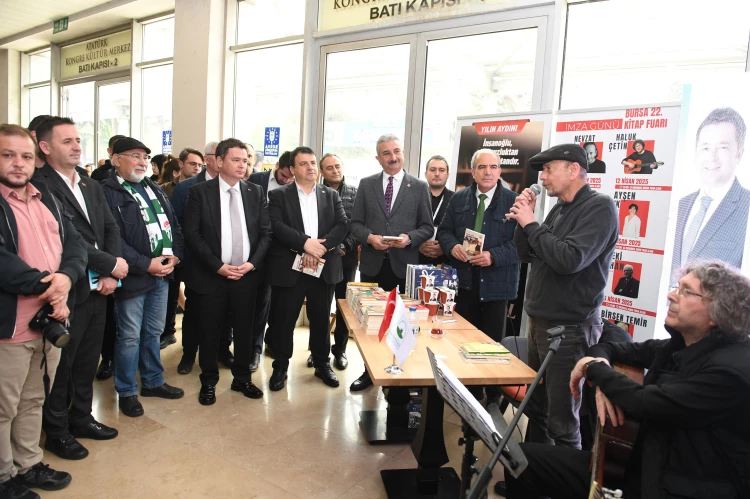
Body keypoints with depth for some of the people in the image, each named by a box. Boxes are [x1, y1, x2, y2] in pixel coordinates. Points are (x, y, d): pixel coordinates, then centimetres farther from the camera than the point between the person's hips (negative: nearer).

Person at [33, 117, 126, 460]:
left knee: (88, 361, 19)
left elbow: (111, 229, 7)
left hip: (98, 288, 7)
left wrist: (111, 275, -6)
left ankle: (81, 417, 37)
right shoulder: (40, 186, -13)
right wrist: (111, 263, -15)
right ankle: (56, 431, 28)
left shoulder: (92, 186, 12)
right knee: (61, 364, 10)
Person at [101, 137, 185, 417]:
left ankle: (153, 382, 34)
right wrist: (146, 264, -18)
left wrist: (175, 256, -3)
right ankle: (127, 392, 23)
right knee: (129, 337, 6)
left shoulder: (154, 190, 15)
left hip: (162, 273, 7)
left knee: (154, 332, 19)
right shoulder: (107, 192, -10)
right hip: (133, 276, -7)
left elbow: (174, 226, 13)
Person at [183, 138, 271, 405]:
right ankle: (208, 382, 27)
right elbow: (192, 234, -7)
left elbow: (266, 232, 4)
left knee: (244, 330, 11)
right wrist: (218, 266, -14)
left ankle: (242, 379, 29)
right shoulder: (199, 192, -3)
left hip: (247, 274, 3)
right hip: (211, 275, -2)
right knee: (209, 332, 8)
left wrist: (252, 263, -8)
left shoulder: (255, 192, 5)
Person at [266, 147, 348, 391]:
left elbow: (342, 225, -2)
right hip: (289, 268, -2)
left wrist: (320, 247, -16)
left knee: (321, 319, 13)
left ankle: (322, 363, 30)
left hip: (324, 268, 2)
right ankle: (280, 367, 22)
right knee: (284, 320, 6)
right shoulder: (278, 195, 2)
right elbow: (276, 226, -12)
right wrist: (305, 243, -23)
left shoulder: (331, 195, 10)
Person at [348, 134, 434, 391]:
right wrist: (369, 237, -15)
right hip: (372, 263, 2)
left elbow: (427, 227, 1)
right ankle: (370, 370, 27)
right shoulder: (366, 184, 6)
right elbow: (355, 223, 5)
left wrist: (409, 238, -17)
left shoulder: (419, 186, 2)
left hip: (404, 264, -1)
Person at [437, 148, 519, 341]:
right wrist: (453, 246, -10)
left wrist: (494, 256, -22)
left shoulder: (513, 201, -3)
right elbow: (444, 231, 12)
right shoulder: (459, 198, 10)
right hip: (463, 281, 3)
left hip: (496, 284, -3)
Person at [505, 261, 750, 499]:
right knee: (524, 458, -7)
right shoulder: (678, 346, 7)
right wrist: (603, 382, -6)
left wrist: (593, 368, -8)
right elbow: (607, 348, 16)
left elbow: (644, 403, -24)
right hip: (643, 467, 8)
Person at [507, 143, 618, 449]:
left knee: (562, 422, 1)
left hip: (569, 329, -8)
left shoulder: (599, 207, -12)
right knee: (536, 407, 16)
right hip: (539, 322, 8)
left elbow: (569, 260, -25)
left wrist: (530, 223, -15)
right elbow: (526, 255, 15)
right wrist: (523, 219, 0)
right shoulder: (559, 209, 12)